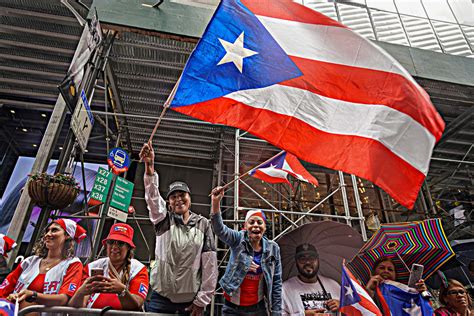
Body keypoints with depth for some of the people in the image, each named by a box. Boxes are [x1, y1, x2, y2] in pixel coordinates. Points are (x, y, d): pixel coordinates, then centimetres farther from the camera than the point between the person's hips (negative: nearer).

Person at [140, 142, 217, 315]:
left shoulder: (203, 224, 0)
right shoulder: (164, 220, 2)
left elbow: (210, 262, -2)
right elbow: (153, 197, -18)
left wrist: (202, 300, -4)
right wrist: (149, 167, -34)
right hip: (161, 298, 1)